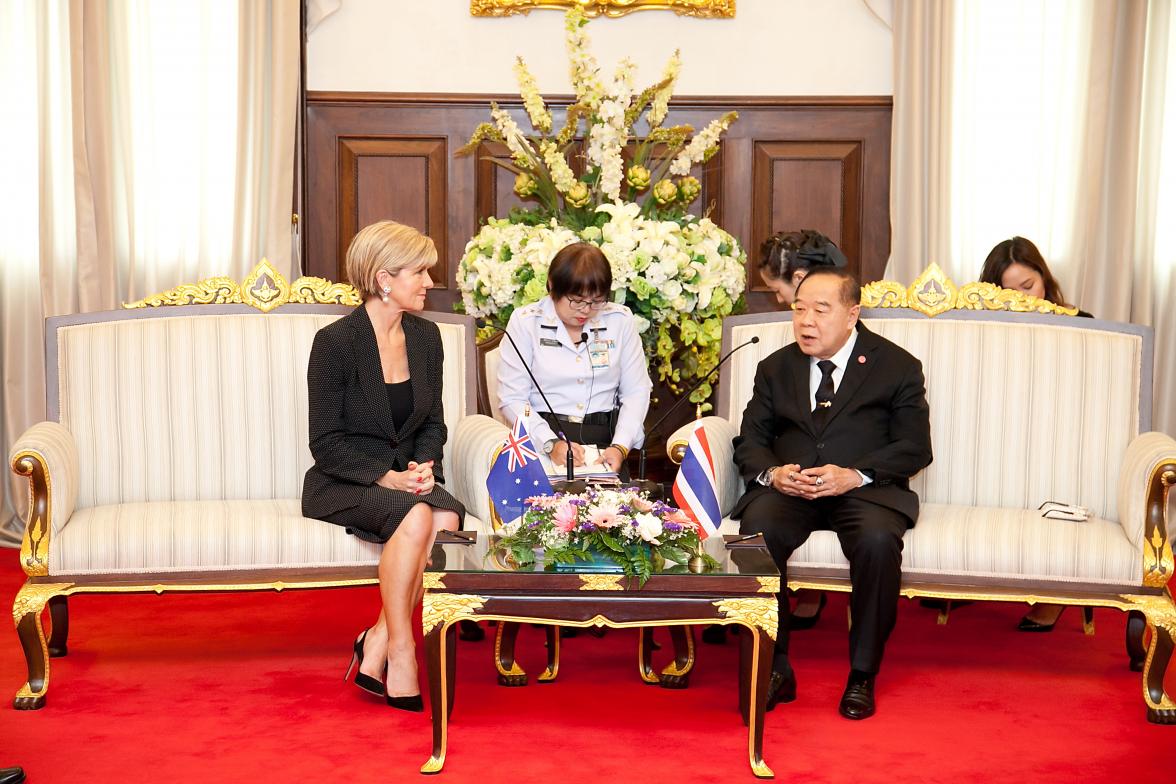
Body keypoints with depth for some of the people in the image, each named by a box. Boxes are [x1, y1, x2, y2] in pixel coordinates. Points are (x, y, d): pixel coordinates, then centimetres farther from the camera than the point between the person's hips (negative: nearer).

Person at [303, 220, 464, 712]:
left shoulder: (425, 337, 7)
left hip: (405, 479, 5)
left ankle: (377, 644, -19)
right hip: (342, 485, -5)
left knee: (448, 517, -28)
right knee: (416, 516, -34)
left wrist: (426, 465, -5)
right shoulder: (335, 342, -11)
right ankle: (399, 652, -24)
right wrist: (386, 478, -21)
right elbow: (326, 443, -11)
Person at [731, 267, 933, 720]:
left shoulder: (897, 367, 7)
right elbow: (750, 441, 14)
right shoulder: (775, 368, 18)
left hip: (866, 490, -2)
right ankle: (775, 668, -19)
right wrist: (771, 473, -11)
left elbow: (915, 447, 0)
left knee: (878, 540, -35)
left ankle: (862, 675, -19)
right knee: (756, 530, -31)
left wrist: (855, 475, -18)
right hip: (788, 489, 2)